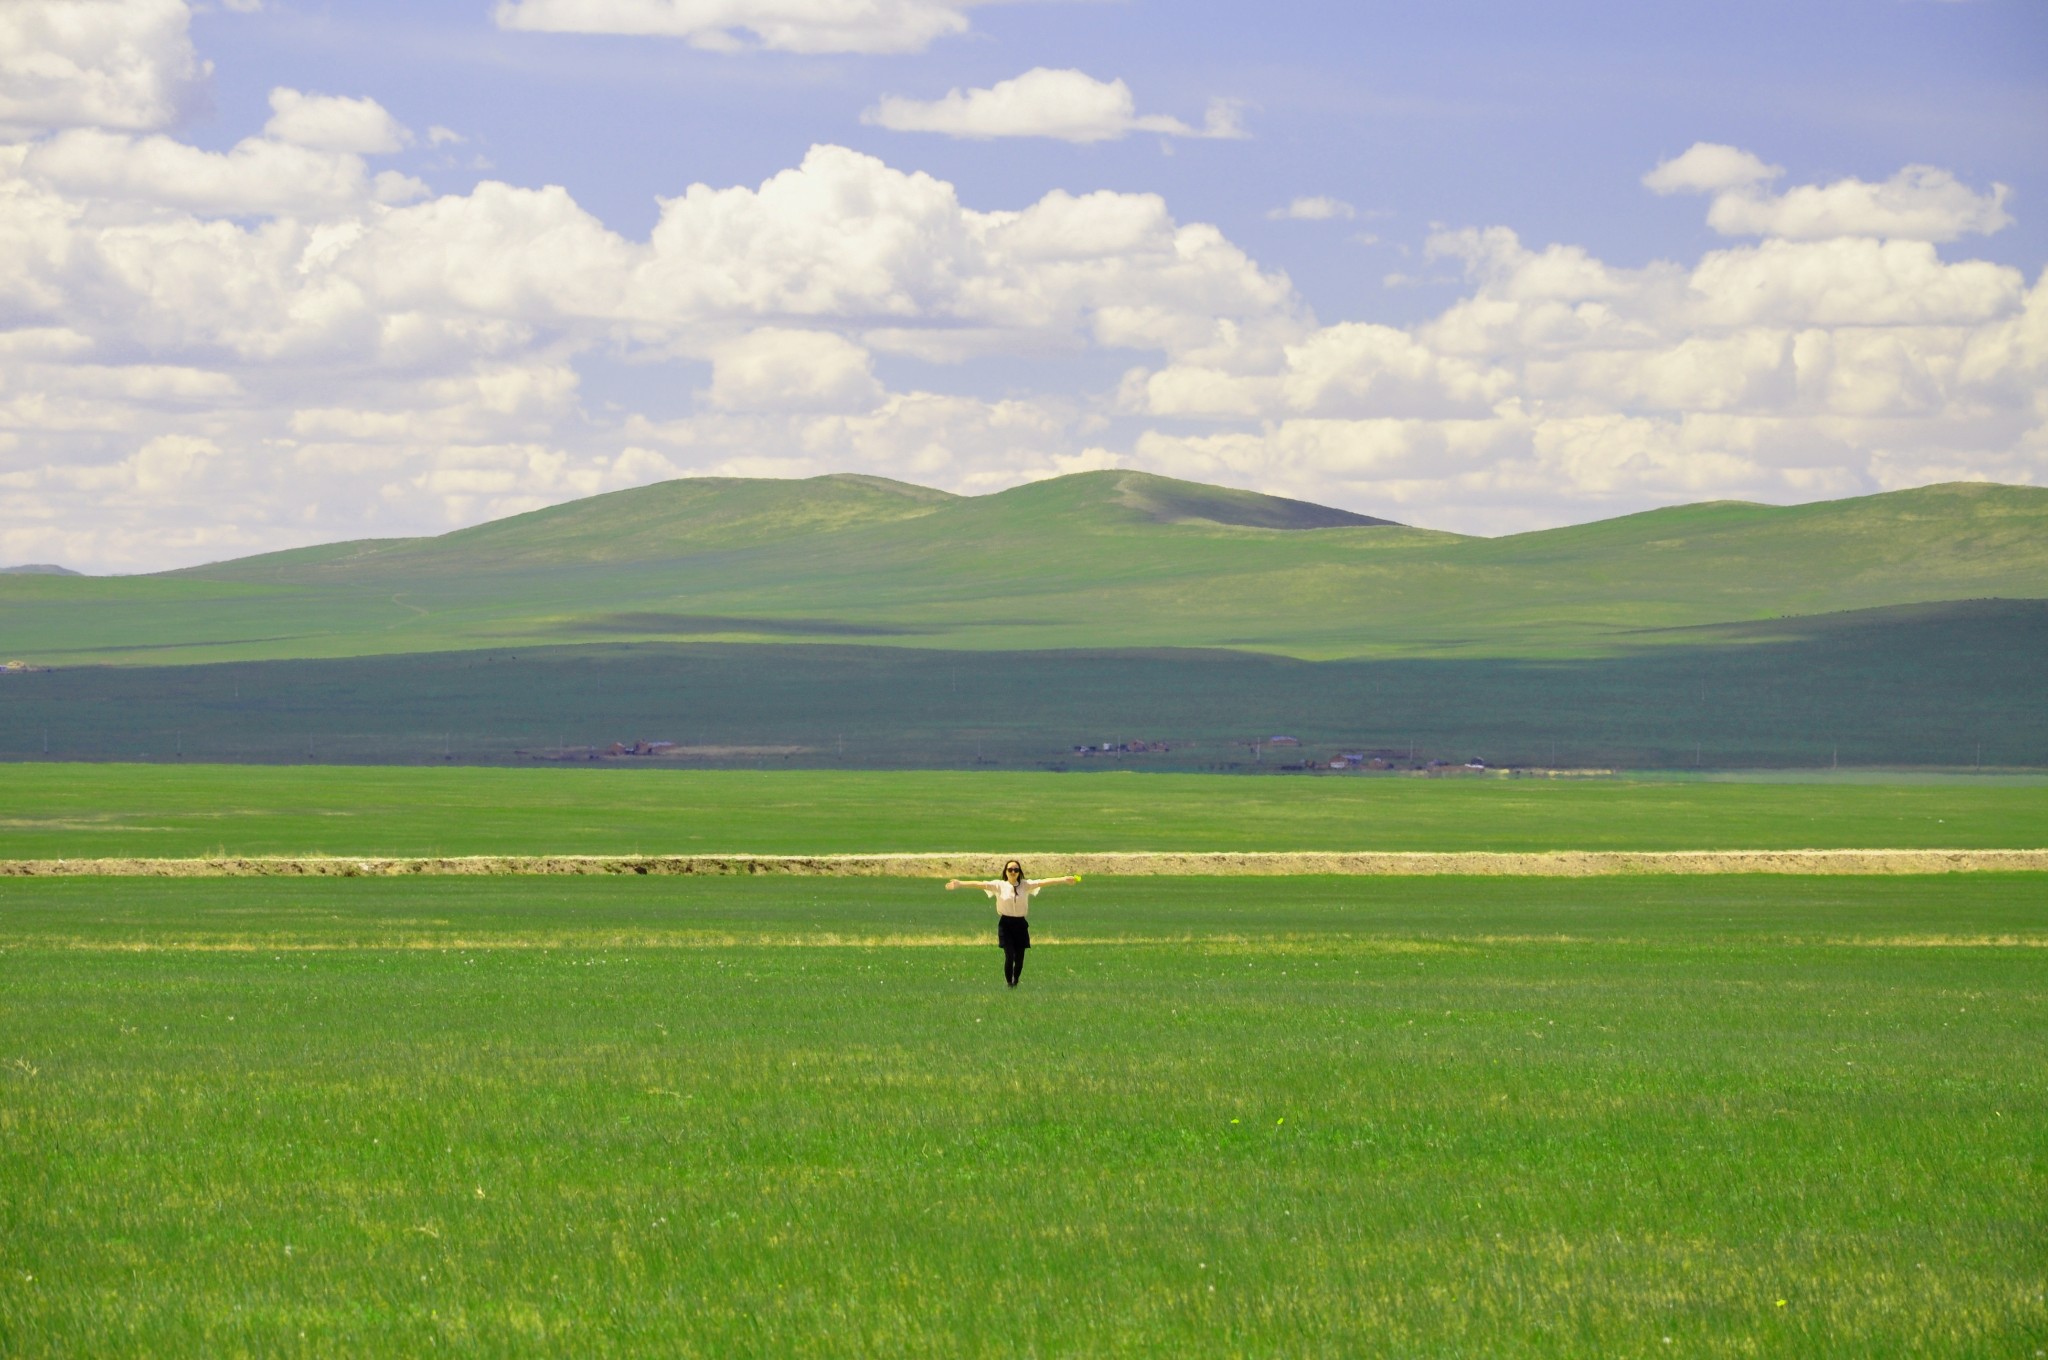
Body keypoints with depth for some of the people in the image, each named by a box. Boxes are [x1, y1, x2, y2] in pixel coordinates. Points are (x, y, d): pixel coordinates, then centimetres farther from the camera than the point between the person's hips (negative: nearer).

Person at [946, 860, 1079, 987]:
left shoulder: (1026, 885, 4)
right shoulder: (999, 885, -1)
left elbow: (1043, 882, -6)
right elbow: (979, 884, -10)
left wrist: (1064, 880, -16)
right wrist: (960, 883, -22)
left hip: (1020, 924, 2)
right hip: (1006, 924, -2)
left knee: (1019, 958, 3)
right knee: (1009, 956, -12)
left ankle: (1015, 982, 23)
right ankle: (1009, 984, 4)